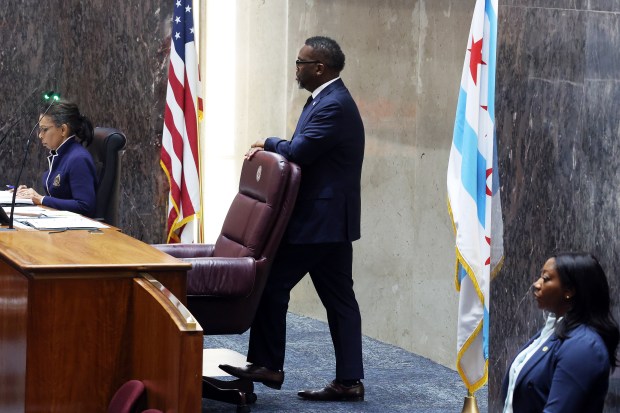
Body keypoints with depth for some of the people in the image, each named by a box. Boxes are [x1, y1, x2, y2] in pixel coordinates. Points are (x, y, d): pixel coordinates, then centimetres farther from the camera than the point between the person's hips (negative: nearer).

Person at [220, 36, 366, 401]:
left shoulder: (333, 106, -18)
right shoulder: (330, 100, 15)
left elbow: (298, 152, -23)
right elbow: (303, 151, 17)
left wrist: (268, 144, -4)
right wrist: (269, 149, 1)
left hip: (321, 219, -10)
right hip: (329, 220, 10)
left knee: (272, 285, -1)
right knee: (339, 298, 8)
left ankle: (268, 365, 8)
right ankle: (349, 380, 9)